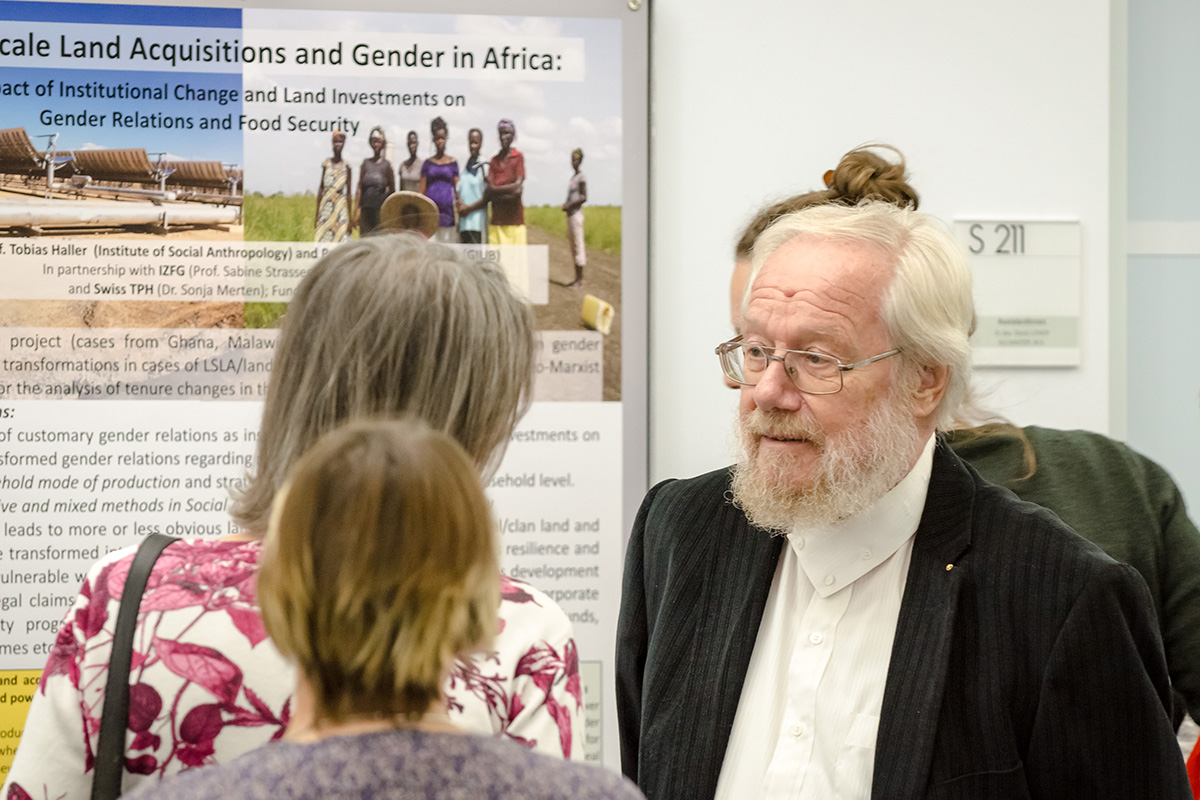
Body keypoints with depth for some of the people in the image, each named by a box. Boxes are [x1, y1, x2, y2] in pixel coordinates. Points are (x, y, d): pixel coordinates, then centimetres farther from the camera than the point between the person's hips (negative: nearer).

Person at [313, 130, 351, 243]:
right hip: (325, 209, 2)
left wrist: (350, 217, -2)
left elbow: (348, 193, 1)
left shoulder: (346, 167, -1)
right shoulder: (326, 164, 4)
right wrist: (317, 214, 7)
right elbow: (321, 188, 8)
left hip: (340, 211, -2)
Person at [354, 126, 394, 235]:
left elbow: (392, 189, 6)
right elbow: (360, 187, 9)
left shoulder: (386, 165, 3)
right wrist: (358, 209, 3)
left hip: (381, 207, -2)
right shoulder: (366, 163, 9)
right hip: (366, 207, 2)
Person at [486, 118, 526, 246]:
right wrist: (509, 190, -11)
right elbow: (489, 192, 1)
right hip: (497, 222, 3)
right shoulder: (494, 161, 12)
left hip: (514, 221, -3)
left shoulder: (518, 157, 1)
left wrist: (497, 190, -4)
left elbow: (518, 190, -9)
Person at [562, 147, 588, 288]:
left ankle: (580, 279, -8)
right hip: (570, 214, 10)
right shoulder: (572, 178, 18)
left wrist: (569, 205, -18)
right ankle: (577, 278, 15)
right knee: (573, 246, 11)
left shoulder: (581, 178, -9)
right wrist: (566, 205, 7)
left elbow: (584, 197, -17)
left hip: (576, 214, -10)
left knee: (578, 245, -9)